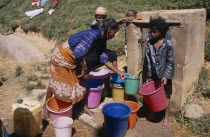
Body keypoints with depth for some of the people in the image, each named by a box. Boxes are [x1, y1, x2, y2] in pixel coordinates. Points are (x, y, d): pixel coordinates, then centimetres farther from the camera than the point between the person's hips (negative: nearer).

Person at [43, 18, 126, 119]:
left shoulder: (102, 41, -1)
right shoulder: (93, 35, -30)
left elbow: (105, 60, 4)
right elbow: (78, 53, -32)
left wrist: (119, 72, 6)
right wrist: (83, 66, -15)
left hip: (75, 59, 8)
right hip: (62, 55, -8)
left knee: (80, 81, 9)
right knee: (56, 82, 4)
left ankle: (84, 107, 23)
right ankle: (46, 105, 25)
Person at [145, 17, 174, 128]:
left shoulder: (168, 44, -15)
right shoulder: (149, 44, -3)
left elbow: (170, 62, -11)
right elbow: (148, 61, 1)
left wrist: (166, 76, -16)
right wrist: (149, 75, 2)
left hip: (165, 75, -3)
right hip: (153, 75, 4)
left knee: (165, 96, 8)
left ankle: (166, 118, 24)